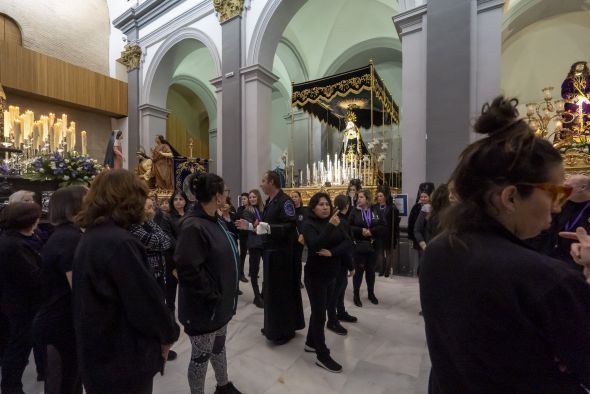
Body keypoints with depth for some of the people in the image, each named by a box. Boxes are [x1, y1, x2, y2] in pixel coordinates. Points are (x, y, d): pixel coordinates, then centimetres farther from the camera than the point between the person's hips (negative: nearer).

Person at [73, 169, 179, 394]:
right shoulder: (119, 243, -27)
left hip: (98, 354, 9)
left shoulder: (90, 237, 4)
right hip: (122, 360, -9)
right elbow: (146, 300, -25)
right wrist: (168, 334, -6)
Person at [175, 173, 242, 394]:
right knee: (201, 355, 13)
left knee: (219, 346, 27)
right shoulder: (193, 226, -25)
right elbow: (188, 270, -28)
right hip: (204, 307, -9)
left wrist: (224, 294, 13)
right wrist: (212, 296, -19)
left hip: (221, 301, 9)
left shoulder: (216, 221, 4)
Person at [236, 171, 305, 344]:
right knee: (272, 290, 19)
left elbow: (291, 226, -25)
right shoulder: (269, 202, 13)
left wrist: (269, 228, -34)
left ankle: (283, 331, 21)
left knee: (281, 291, 2)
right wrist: (249, 225, 11)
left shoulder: (285, 201, -16)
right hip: (271, 251, 10)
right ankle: (274, 326, 36)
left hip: (281, 253, -9)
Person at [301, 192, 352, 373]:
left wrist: (332, 252, -22)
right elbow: (315, 245, -28)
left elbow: (348, 243, -6)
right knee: (320, 314, 3)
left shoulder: (335, 221, 2)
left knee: (319, 310, 19)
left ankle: (311, 343, 38)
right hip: (316, 275, -6)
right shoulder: (308, 224, -12)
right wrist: (330, 226, -35)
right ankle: (322, 356, 18)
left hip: (331, 274, 6)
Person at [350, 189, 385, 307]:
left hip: (372, 246, 3)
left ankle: (371, 293, 33)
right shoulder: (354, 212, -4)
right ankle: (356, 295, 19)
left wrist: (371, 231, -17)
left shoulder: (375, 212, 2)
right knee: (358, 270, 4)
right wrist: (360, 230, -20)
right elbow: (348, 227, -8)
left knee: (371, 270, 15)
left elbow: (382, 227, -2)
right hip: (359, 246, -2)